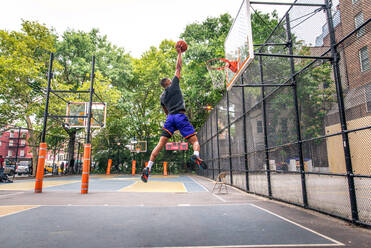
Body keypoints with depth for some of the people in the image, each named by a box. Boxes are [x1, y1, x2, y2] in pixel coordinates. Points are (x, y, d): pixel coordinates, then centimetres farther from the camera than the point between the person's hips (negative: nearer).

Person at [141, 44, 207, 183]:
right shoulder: (174, 85, 10)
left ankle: (148, 168, -6)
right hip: (180, 115, -5)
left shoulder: (162, 96, 22)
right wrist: (179, 53, 24)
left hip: (170, 118, 5)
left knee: (160, 144, 1)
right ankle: (196, 155, -37)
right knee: (194, 140, -5)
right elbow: (178, 68, 14)